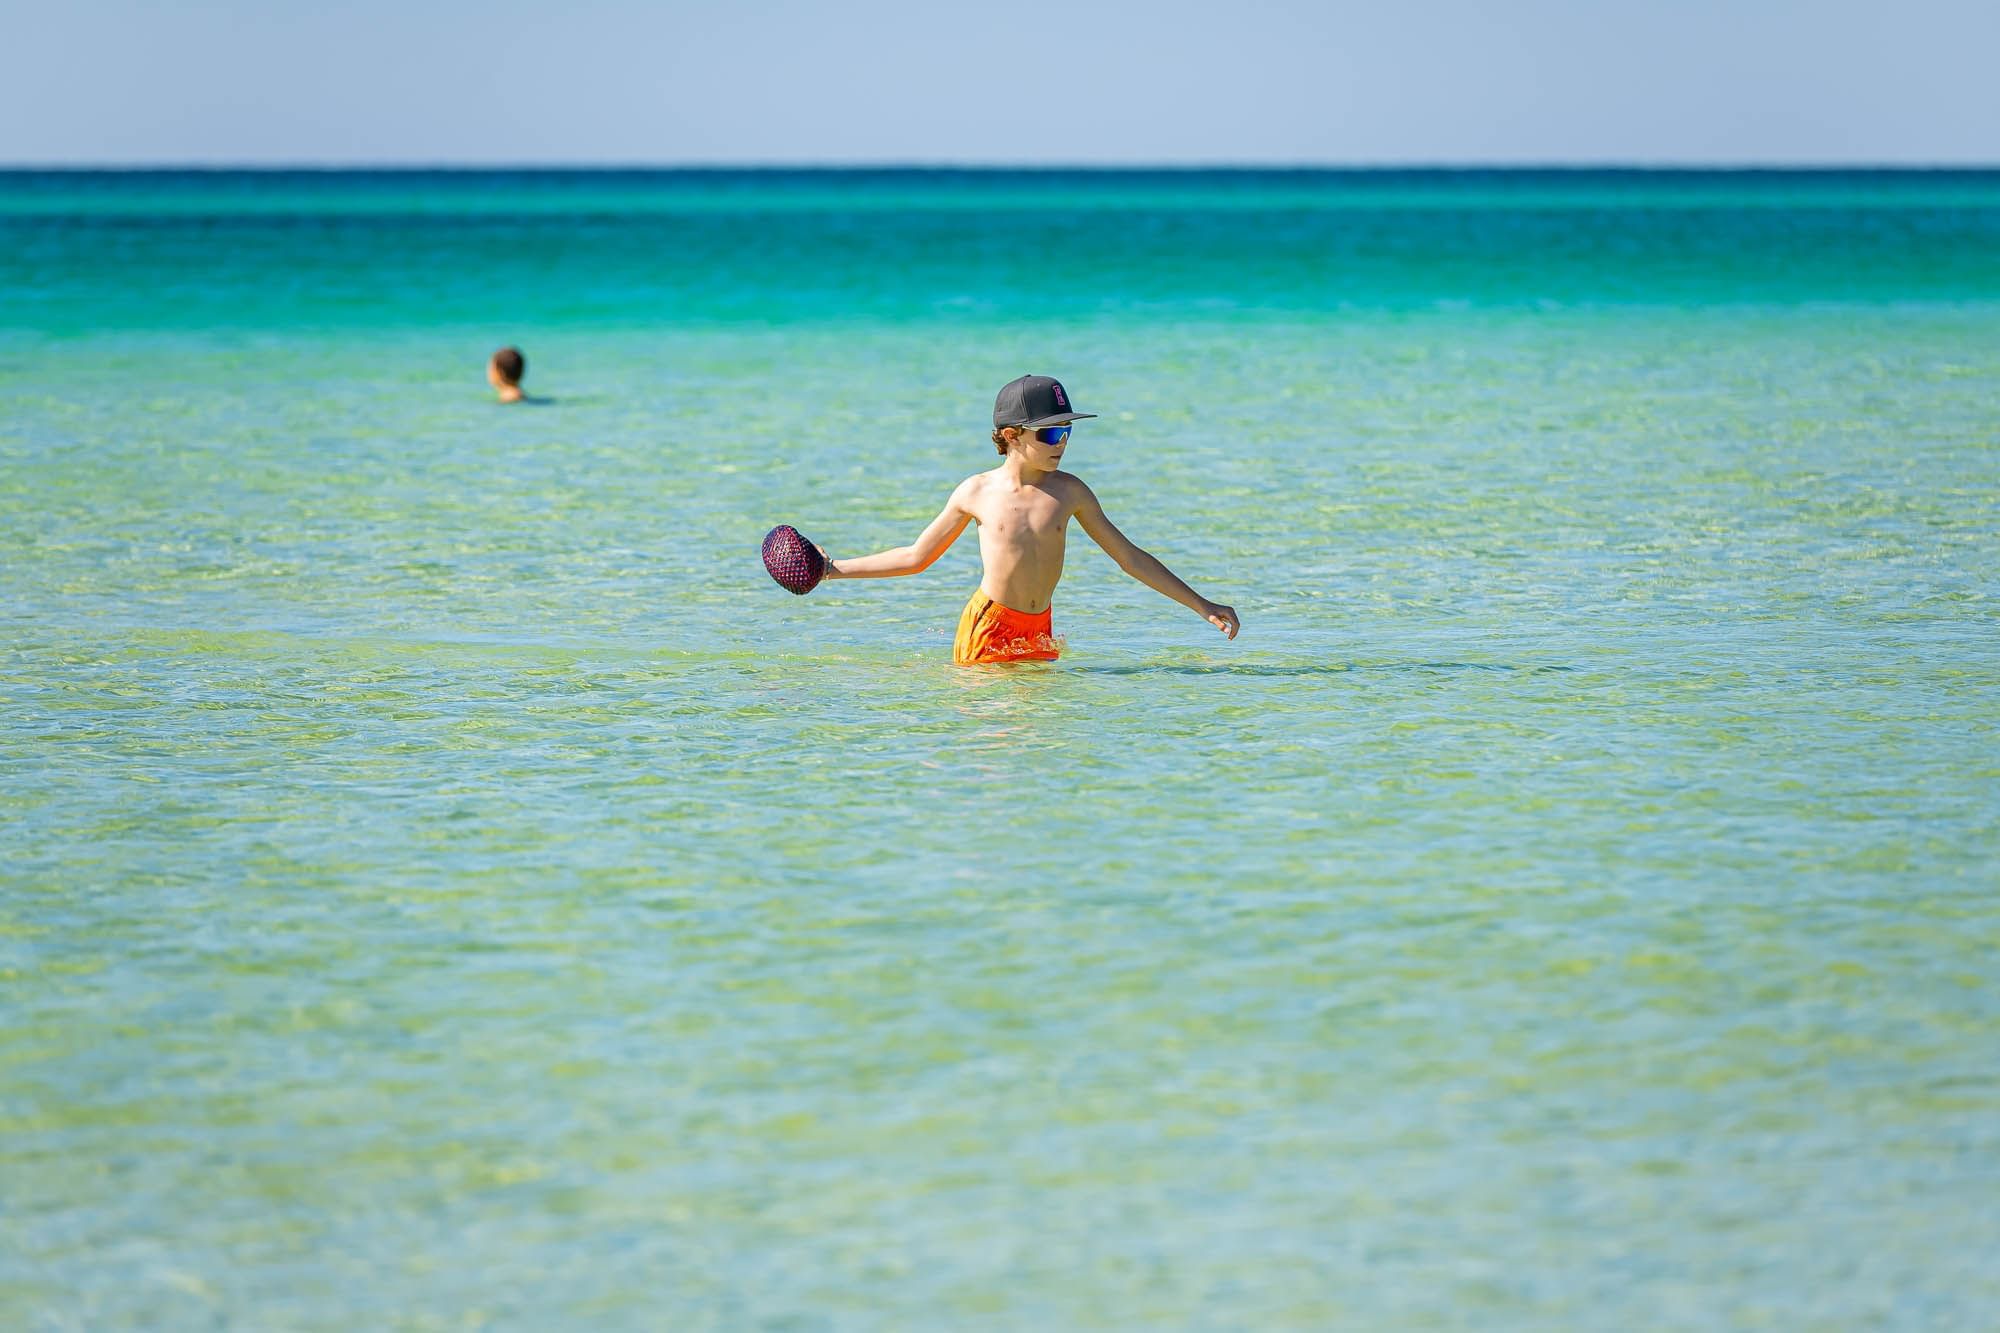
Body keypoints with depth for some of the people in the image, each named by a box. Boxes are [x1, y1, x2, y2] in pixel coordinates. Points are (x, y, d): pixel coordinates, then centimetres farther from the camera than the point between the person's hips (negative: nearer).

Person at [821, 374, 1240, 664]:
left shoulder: (1068, 492, 2)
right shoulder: (977, 491, -2)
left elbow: (1129, 557, 7)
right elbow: (916, 557, 10)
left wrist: (1202, 606, 6)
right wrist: (834, 569, 7)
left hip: (1040, 632, 2)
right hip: (987, 627, -2)